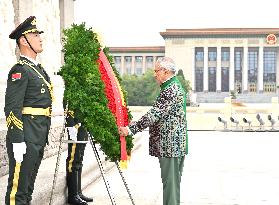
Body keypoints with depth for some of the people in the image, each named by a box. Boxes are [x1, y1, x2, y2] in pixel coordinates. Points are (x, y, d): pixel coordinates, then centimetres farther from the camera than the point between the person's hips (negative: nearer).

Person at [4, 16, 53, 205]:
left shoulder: (39, 69, 18)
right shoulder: (20, 70, -11)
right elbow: (12, 109, -17)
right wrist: (18, 142, -21)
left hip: (38, 139, 9)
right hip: (25, 139, -9)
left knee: (28, 185, 16)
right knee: (18, 188, -4)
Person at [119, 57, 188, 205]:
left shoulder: (171, 90, -18)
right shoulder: (175, 87, 17)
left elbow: (154, 114, -24)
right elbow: (159, 115, 23)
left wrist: (131, 129, -22)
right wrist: (135, 125, 20)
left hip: (170, 144, -11)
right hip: (176, 145, 11)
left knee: (170, 182, -5)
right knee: (173, 182, 16)